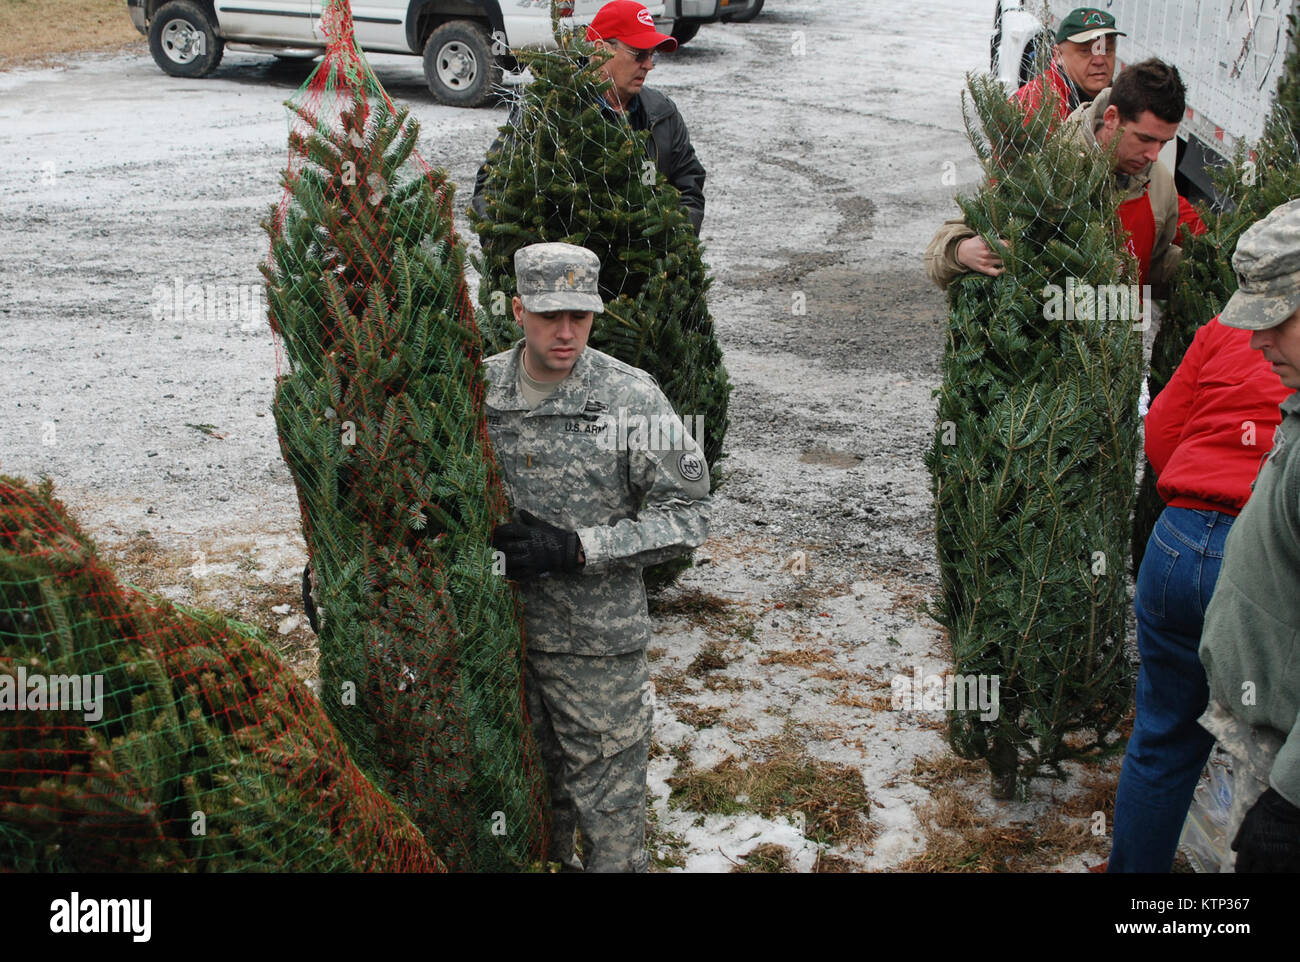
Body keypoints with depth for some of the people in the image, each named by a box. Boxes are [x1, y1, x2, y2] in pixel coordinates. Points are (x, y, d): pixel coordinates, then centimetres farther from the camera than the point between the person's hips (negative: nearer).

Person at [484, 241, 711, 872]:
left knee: (609, 808, 6)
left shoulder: (631, 397, -11)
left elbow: (686, 516, -10)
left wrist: (576, 548, -20)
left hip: (598, 644, -3)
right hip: (499, 632, 3)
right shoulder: (478, 388, -2)